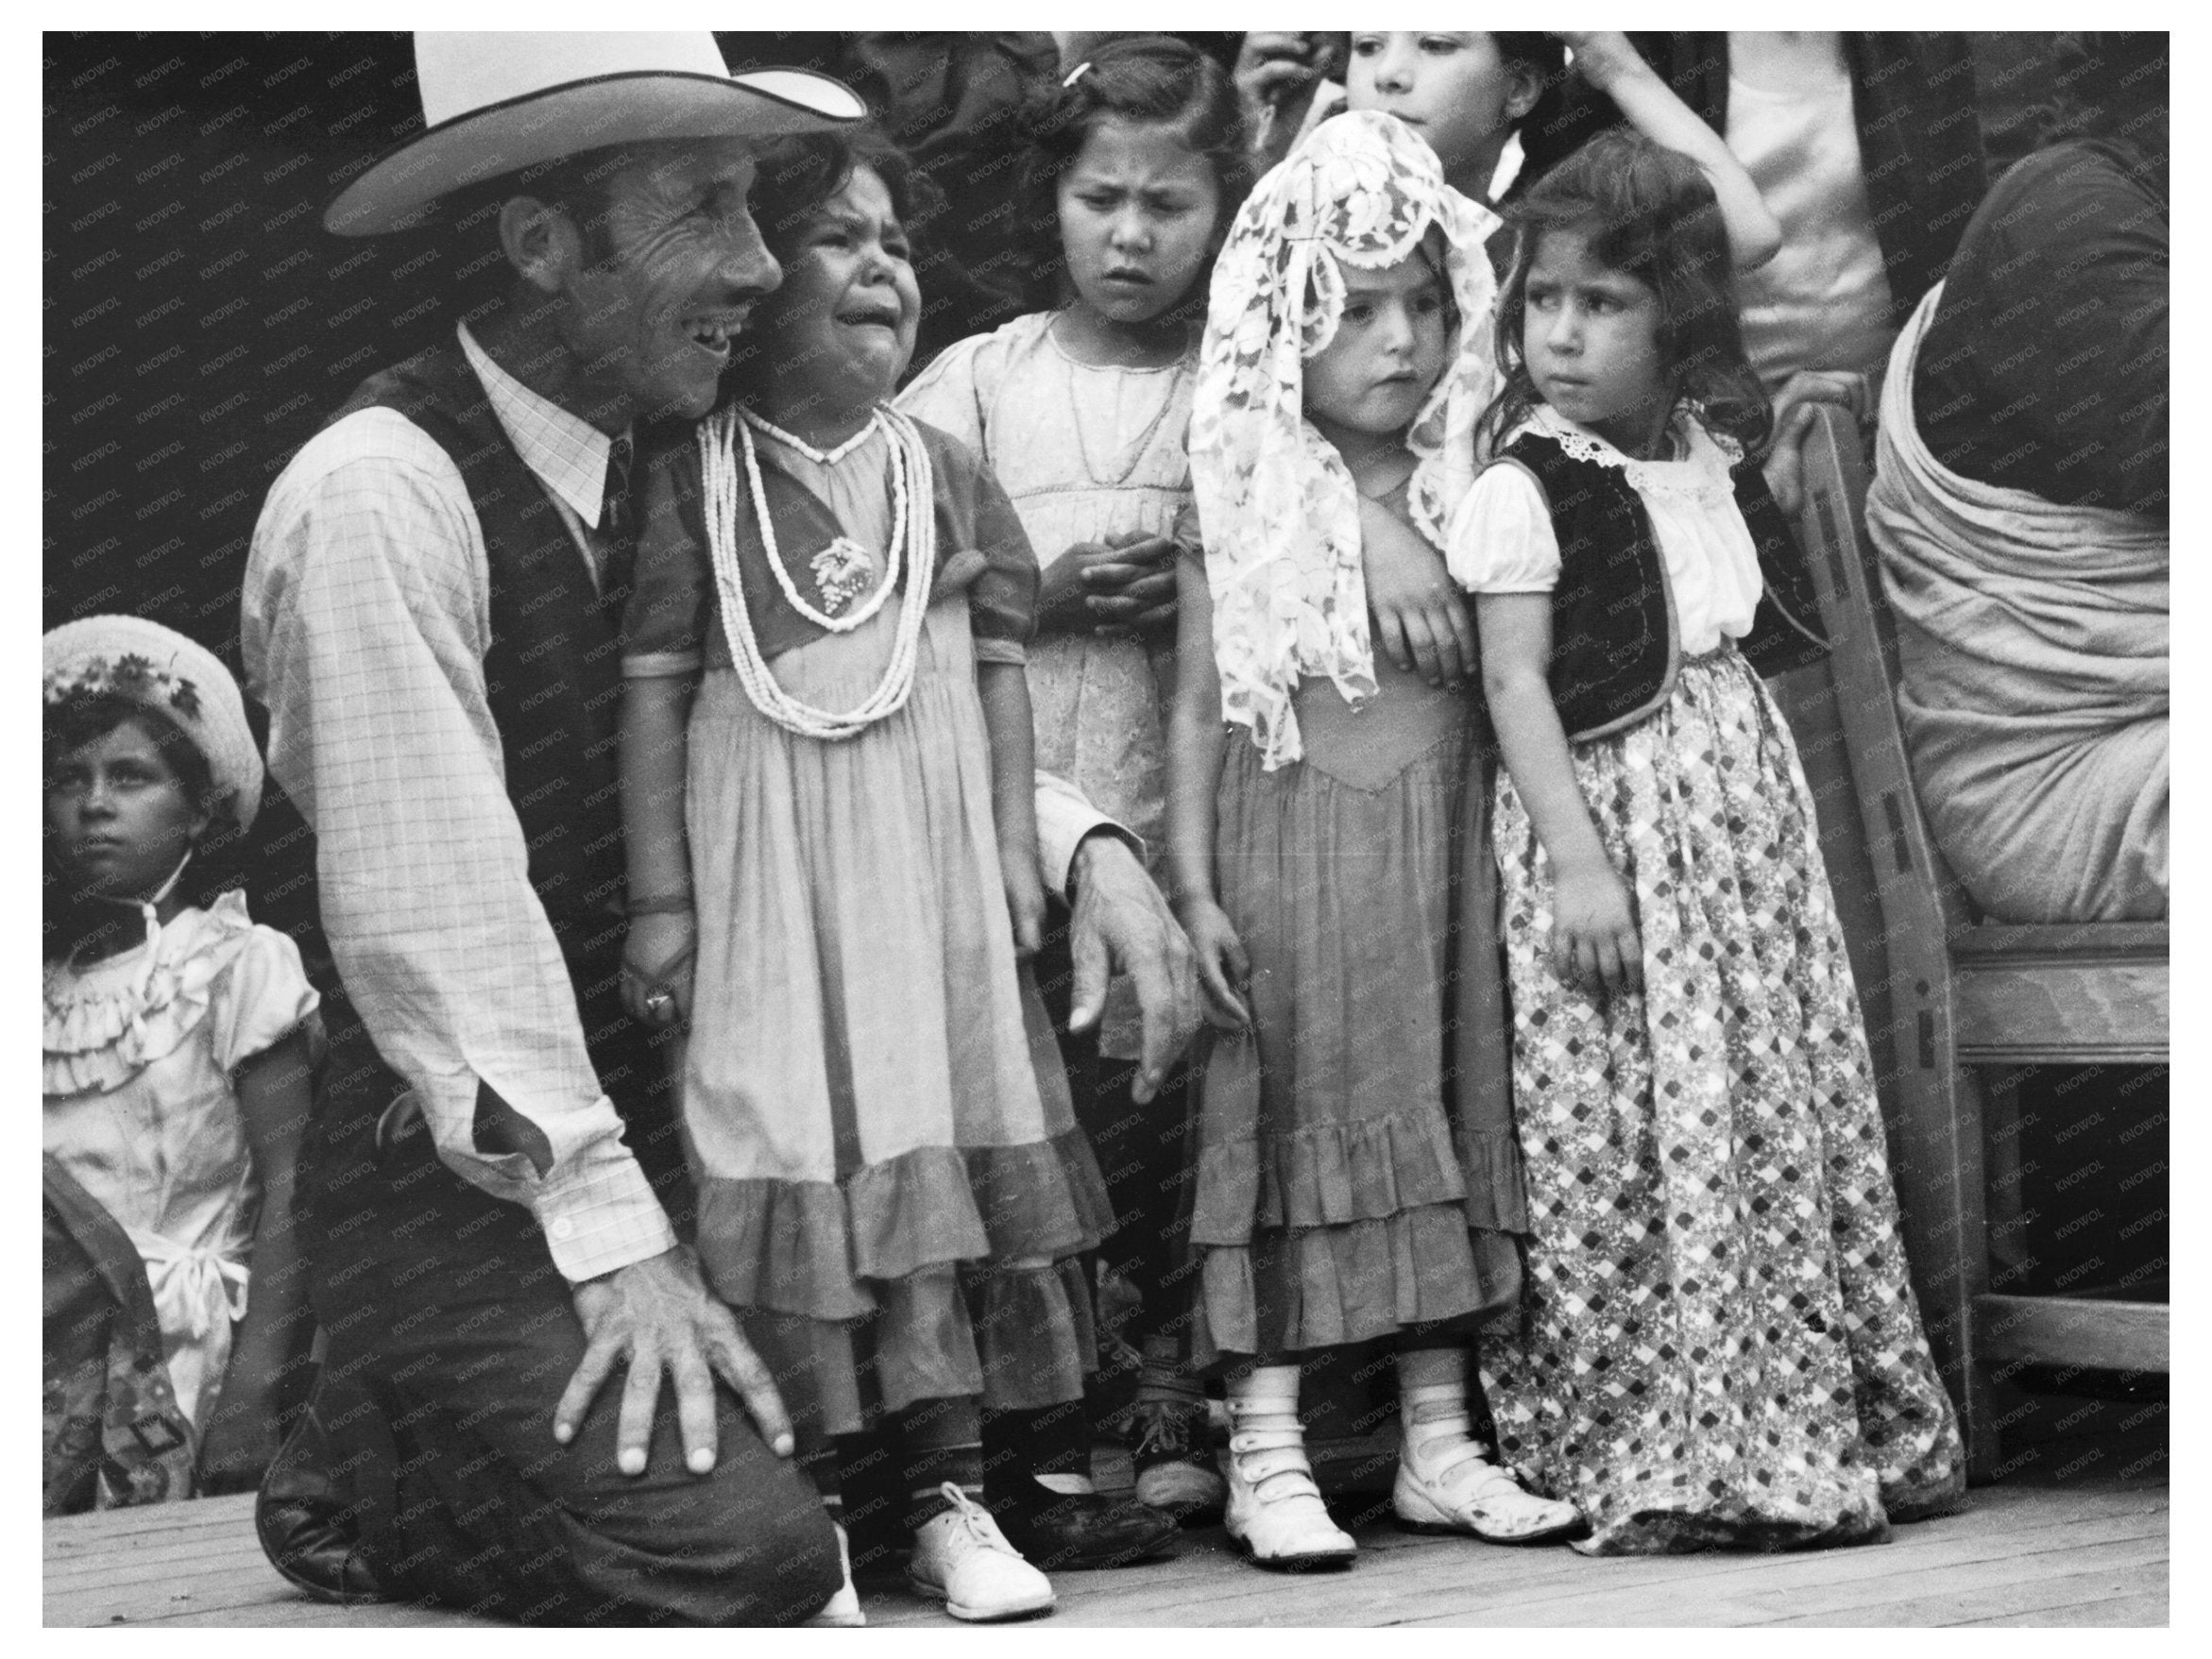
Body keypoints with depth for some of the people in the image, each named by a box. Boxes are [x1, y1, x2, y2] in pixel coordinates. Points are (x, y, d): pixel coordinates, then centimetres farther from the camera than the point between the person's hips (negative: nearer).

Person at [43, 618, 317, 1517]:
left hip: (155, 1341, -4)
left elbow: (290, 1188, -3)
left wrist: (254, 1388, -12)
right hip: (57, 1333, 4)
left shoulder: (239, 964, 5)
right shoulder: (46, 982, 20)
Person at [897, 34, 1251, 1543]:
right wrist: (1040, 591, -8)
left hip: (1197, 797, 1)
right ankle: (1041, 1446, 5)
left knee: (1188, 1107, 1)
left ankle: (1182, 1417, 14)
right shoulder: (982, 379, 8)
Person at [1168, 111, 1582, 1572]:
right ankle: (1267, 1453, 6)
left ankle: (1440, 1445, 16)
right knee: (1287, 1120, -1)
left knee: (1454, 1121, 7)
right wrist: (1195, 889, -7)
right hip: (1289, 844, -3)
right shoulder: (1242, 509, -3)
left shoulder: (1472, 493, 5)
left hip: (1442, 844, 4)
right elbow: (1198, 707, -2)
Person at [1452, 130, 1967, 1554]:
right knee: (1637, 1135, -8)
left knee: (1794, 1107, 9)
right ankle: (1656, 1460, 1)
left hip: (1749, 806, 7)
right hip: (1614, 815, -7)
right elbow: (1515, 682, -13)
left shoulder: (1715, 460, 12)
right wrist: (1574, 856, -20)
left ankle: (1820, 1426, 20)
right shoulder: (1523, 488, -8)